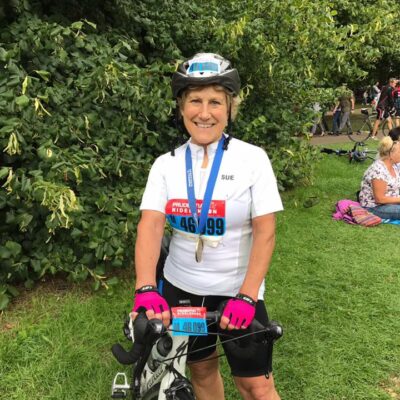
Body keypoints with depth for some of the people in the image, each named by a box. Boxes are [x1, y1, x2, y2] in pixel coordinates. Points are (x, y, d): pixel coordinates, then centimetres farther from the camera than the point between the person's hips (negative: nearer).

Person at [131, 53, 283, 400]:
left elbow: (265, 232, -14)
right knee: (201, 370, 18)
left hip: (238, 291, -2)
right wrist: (146, 289, -29)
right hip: (181, 288, 3)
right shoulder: (166, 164, -3)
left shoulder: (253, 158, -10)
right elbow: (150, 225, -14)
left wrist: (246, 296, -23)